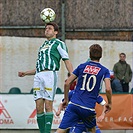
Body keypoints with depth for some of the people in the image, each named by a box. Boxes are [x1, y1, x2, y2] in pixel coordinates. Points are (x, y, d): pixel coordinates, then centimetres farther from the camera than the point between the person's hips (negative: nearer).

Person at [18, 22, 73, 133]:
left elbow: (67, 61, -1)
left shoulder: (59, 44, 8)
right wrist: (25, 73, 27)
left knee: (48, 106, -12)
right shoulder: (43, 46, 29)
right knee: (39, 107, 0)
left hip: (50, 74, -7)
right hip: (38, 75, 7)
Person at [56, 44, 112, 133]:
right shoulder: (104, 71, 6)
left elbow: (67, 83, 8)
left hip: (74, 105, 1)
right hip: (88, 108, -1)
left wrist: (66, 99, 20)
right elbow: (108, 89, -7)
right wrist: (109, 103, 9)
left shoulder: (82, 66, 10)